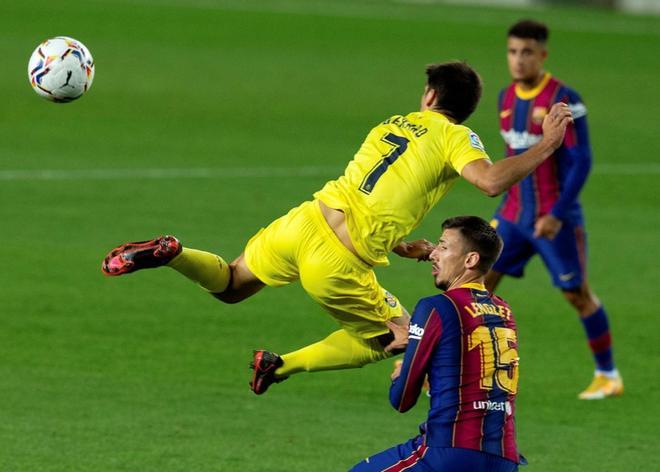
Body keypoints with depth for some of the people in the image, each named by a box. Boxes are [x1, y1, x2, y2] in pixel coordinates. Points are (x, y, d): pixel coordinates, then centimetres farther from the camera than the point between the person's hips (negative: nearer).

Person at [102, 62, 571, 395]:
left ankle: (172, 254, 0)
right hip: (336, 265, -6)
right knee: (396, 337, 17)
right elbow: (491, 180, -22)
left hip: (303, 222, 6)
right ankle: (283, 365, 8)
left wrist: (398, 245, 27)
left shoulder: (392, 124, 18)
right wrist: (546, 147, -13)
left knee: (231, 285, 30)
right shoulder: (454, 138, -2)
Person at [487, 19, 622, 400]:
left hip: (555, 220, -6)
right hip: (514, 215, 6)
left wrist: (557, 215, -21)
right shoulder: (507, 98, 7)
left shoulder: (564, 100, -15)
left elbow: (581, 161, -16)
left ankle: (609, 376, 18)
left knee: (578, 295, 3)